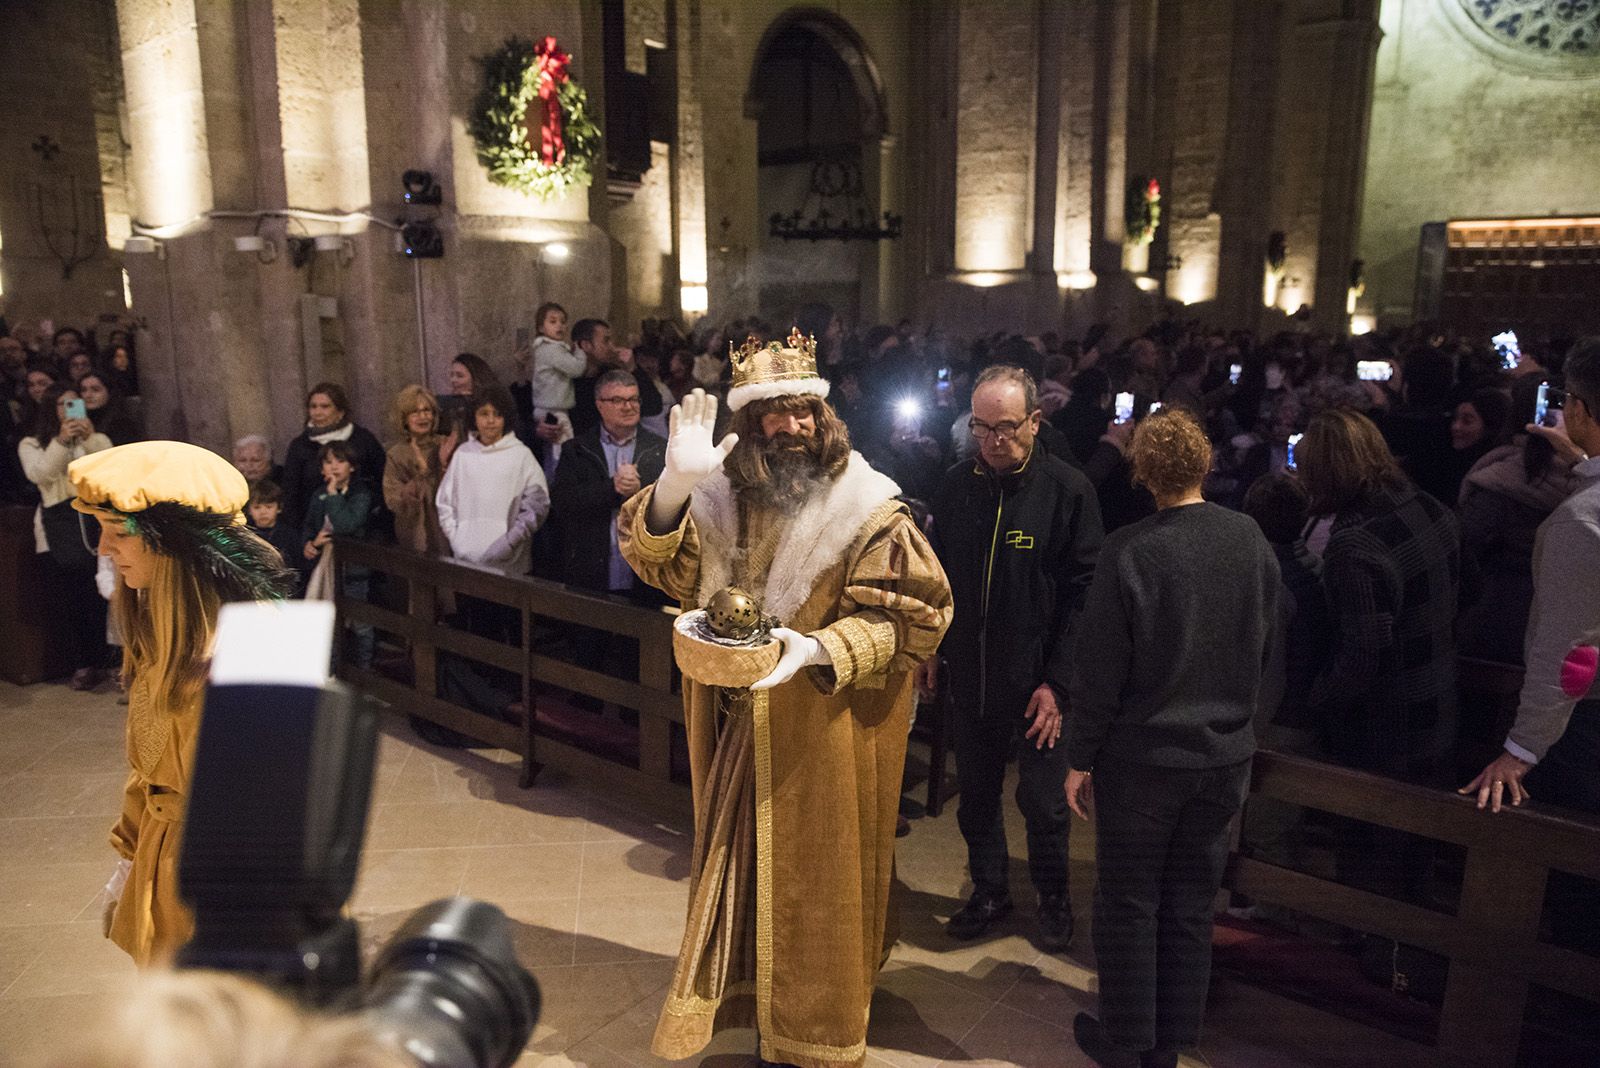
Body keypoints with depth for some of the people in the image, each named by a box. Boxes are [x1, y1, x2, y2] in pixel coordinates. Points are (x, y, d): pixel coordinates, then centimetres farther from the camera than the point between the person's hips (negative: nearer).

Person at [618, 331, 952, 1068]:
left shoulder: (867, 511, -12)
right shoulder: (722, 497, 2)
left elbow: (909, 613, -14)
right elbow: (663, 566, -9)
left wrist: (820, 649, -29)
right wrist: (675, 484, -28)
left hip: (824, 738, -4)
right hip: (736, 731, 5)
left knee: (813, 883, 9)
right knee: (743, 873, 18)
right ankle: (755, 1008, 40)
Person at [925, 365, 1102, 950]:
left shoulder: (1068, 488, -11)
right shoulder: (956, 484, 1)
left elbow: (1083, 592, -11)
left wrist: (1058, 681, -15)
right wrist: (928, 648, 9)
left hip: (1036, 677, -4)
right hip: (971, 672, 4)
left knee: (1042, 798, 9)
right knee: (976, 791, 16)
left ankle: (1054, 896, 34)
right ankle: (989, 890, 37)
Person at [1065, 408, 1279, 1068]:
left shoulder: (1128, 551, -20)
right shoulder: (1250, 539, -6)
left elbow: (1099, 670, -15)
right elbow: (1264, 647, 6)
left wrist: (1080, 759, -5)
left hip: (1143, 756, -4)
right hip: (1226, 754, 5)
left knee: (1128, 903, 12)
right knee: (1190, 904, 17)